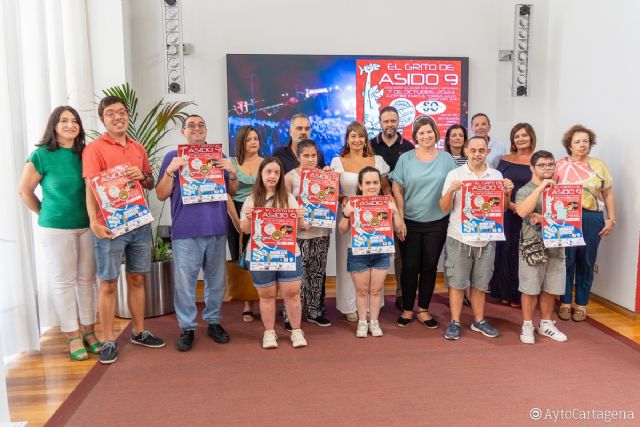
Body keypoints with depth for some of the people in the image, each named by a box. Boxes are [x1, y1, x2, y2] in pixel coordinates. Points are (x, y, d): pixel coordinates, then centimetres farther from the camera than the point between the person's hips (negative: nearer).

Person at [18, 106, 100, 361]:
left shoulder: (86, 153, 4)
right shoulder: (42, 155, -6)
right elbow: (24, 190, 0)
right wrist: (46, 214, 6)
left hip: (87, 226, 4)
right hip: (56, 229, -3)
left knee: (87, 279, 9)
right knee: (63, 282, 5)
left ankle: (89, 332, 22)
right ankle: (73, 337, 16)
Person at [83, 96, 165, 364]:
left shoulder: (138, 149, 13)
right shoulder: (94, 149, -4)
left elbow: (151, 185, 19)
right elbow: (91, 188, -13)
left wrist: (142, 176, -4)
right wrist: (94, 221, -26)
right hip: (110, 226, -5)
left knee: (137, 279, 13)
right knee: (109, 283, 2)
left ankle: (138, 332, 26)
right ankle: (109, 341, 13)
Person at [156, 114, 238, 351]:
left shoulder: (218, 156, 13)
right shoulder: (173, 157, 5)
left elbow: (232, 191, 13)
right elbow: (161, 195, 1)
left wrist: (232, 172, -6)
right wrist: (171, 170, -14)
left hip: (216, 227, 3)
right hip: (185, 230, -2)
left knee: (216, 279, 8)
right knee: (185, 281, 0)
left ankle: (213, 321, 23)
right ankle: (187, 327, 12)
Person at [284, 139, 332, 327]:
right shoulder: (290, 177, -3)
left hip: (321, 231, 4)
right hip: (299, 233, -4)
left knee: (317, 273, 11)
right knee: (298, 274, -4)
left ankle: (314, 311, 23)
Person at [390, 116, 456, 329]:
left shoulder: (446, 158, 3)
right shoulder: (405, 159, 0)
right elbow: (397, 190, -2)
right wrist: (399, 220, -7)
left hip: (437, 222, 1)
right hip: (410, 222, -1)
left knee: (430, 266, 8)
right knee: (410, 266, 4)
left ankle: (423, 309, 23)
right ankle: (407, 309, 19)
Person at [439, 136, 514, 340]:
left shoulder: (496, 175, 7)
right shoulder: (454, 174, -3)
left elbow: (503, 208, 10)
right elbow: (444, 208, -5)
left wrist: (507, 193, -8)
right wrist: (451, 190, -22)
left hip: (486, 239, 3)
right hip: (459, 238, -2)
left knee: (480, 284, 13)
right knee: (457, 283, 4)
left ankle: (479, 321, 27)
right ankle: (454, 322, 15)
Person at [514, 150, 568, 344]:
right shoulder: (525, 190, -4)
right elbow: (522, 212, -23)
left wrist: (544, 218, -15)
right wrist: (540, 187, -22)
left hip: (555, 246, 4)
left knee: (550, 289, 12)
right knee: (531, 289, 3)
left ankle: (546, 324, 27)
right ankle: (527, 326, 17)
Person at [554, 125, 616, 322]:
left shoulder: (599, 165, 6)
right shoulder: (559, 166, 2)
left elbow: (608, 194, 8)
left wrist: (611, 219, 2)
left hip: (592, 219, 1)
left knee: (586, 262, 8)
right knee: (566, 261, 4)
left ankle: (581, 304, 22)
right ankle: (565, 302, 20)